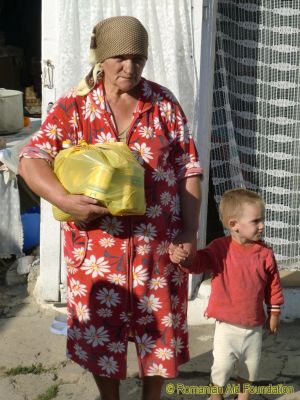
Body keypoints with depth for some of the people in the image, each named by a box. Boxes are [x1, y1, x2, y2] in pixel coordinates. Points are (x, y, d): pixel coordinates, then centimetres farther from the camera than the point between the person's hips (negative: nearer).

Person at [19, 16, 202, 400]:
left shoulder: (165, 104, -2)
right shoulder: (73, 106, -6)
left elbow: (188, 170, 0)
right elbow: (31, 158, -12)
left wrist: (189, 231, -5)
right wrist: (64, 200, -29)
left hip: (158, 242, 1)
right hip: (96, 244, 0)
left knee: (159, 326, 12)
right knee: (100, 330, 13)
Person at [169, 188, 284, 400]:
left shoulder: (265, 253, -6)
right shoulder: (220, 248, -12)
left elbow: (274, 285, 4)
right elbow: (198, 262, -18)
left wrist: (274, 313, 9)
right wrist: (182, 257, -41)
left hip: (254, 325, 3)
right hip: (227, 325, -3)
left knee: (250, 366, 18)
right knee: (222, 366, 1)